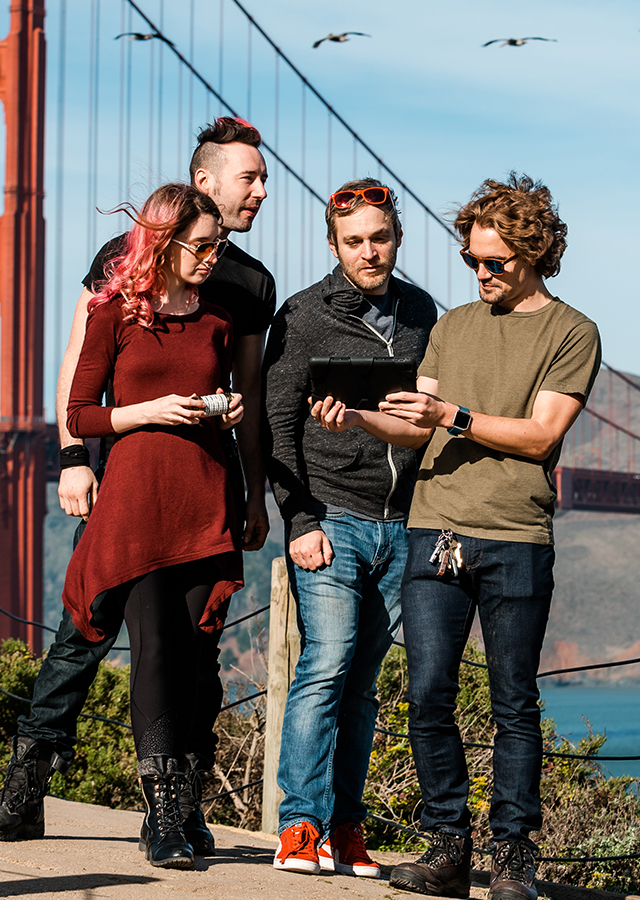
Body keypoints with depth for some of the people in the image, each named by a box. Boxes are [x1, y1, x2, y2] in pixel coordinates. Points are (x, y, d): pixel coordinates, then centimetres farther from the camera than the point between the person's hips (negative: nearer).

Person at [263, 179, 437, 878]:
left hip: (401, 526, 4)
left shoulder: (420, 312, 14)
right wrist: (300, 521, -10)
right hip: (331, 518, -4)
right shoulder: (305, 316, 0)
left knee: (361, 681, 5)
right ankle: (301, 827, -10)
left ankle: (345, 828, 8)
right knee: (327, 667, -13)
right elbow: (279, 423, -2)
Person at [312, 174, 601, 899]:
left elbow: (541, 435, -6)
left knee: (514, 705, 0)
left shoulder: (571, 334, 4)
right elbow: (415, 424, 14)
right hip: (434, 533, 4)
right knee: (428, 695, -3)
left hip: (516, 542, -4)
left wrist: (454, 416, -13)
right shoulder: (453, 326, 19)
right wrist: (354, 418, -4)